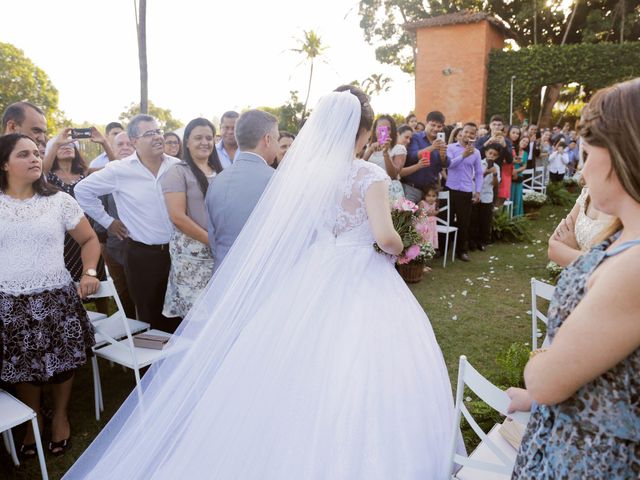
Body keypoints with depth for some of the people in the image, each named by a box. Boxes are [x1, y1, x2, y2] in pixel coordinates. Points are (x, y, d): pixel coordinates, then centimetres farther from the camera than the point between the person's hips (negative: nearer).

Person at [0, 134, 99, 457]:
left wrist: (89, 273, -7)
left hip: (57, 299, 0)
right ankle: (34, 418, 37)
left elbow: (89, 239, 8)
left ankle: (60, 417, 35)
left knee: (61, 363, 8)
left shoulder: (59, 200, 1)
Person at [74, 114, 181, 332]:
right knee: (151, 317, 8)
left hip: (177, 250, 2)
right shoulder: (119, 171, -4)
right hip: (142, 254, -2)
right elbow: (83, 189, 6)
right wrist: (107, 222, 5)